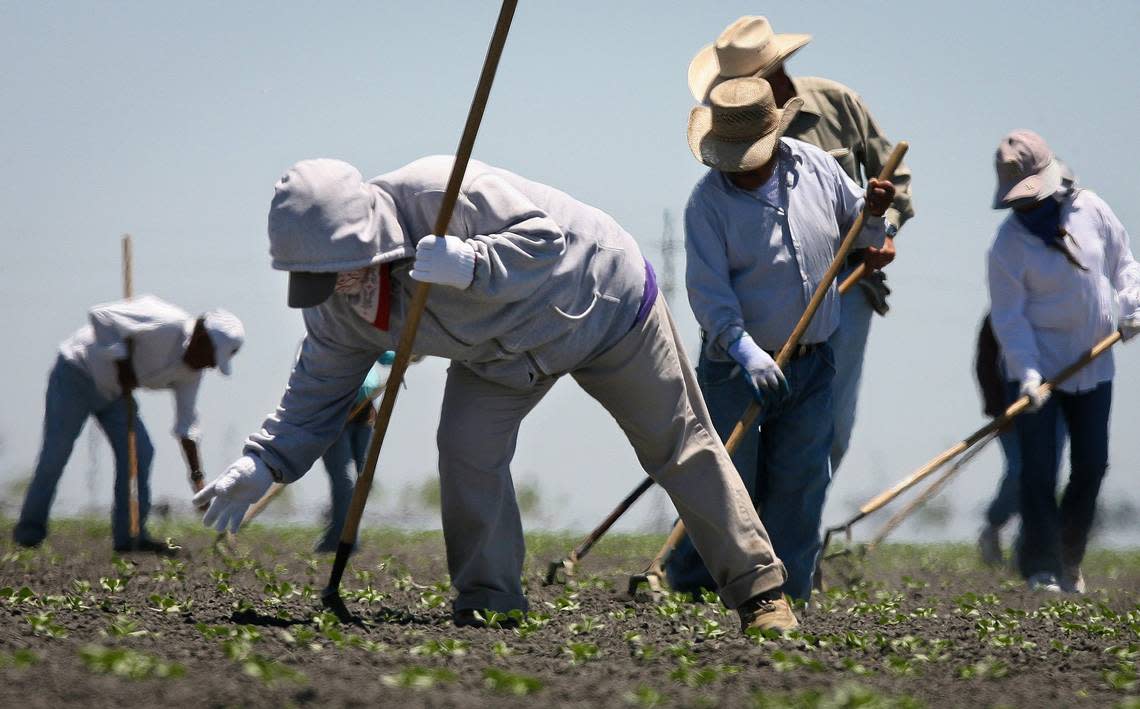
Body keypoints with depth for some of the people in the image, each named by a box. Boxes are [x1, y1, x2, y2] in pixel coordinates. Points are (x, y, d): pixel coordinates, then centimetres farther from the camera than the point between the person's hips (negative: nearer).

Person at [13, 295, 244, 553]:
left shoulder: (191, 372, -4)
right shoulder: (167, 325, -31)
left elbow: (186, 423, 3)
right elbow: (100, 315, -34)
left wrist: (197, 475, -3)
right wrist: (121, 364, -30)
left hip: (113, 392, 8)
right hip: (77, 374, -8)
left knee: (138, 452, -6)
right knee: (56, 453, -6)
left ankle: (129, 536, -1)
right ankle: (30, 528, 10)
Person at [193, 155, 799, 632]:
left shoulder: (439, 193, -38)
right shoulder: (339, 304, -16)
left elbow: (545, 237, -37)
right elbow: (319, 386, -7)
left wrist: (473, 264, -53)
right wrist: (265, 460, -19)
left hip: (602, 300, -6)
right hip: (504, 351, 6)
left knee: (677, 447, 2)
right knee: (466, 447, -15)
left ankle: (758, 589, 10)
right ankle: (488, 603, -3)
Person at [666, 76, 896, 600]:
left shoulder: (814, 166, 2)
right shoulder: (708, 201, -11)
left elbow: (856, 234, 16)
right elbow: (709, 288, -19)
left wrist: (873, 214, -8)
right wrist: (746, 352, -31)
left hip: (811, 363, 4)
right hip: (737, 366, -4)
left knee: (798, 484, 5)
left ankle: (784, 593, 12)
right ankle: (689, 586, 10)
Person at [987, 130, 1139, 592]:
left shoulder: (1090, 209, -2)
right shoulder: (1009, 242, -13)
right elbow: (1008, 316, -15)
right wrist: (1028, 372, -26)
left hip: (1093, 366, 4)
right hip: (1039, 368, -4)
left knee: (1091, 466, 7)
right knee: (1039, 469, -10)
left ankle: (1070, 562, 22)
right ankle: (1042, 568, -5)